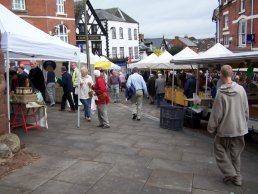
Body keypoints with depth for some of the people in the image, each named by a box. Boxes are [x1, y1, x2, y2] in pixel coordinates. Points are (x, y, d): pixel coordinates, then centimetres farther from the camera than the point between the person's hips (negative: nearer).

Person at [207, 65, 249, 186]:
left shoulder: (221, 93, -17)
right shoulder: (241, 89, -5)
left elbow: (216, 113, -13)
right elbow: (246, 110, 4)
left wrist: (211, 128, -1)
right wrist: (244, 122, 19)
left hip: (225, 128, -4)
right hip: (239, 127, 4)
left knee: (220, 149, 16)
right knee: (235, 153, 18)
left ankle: (230, 172, 10)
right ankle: (237, 177, 26)